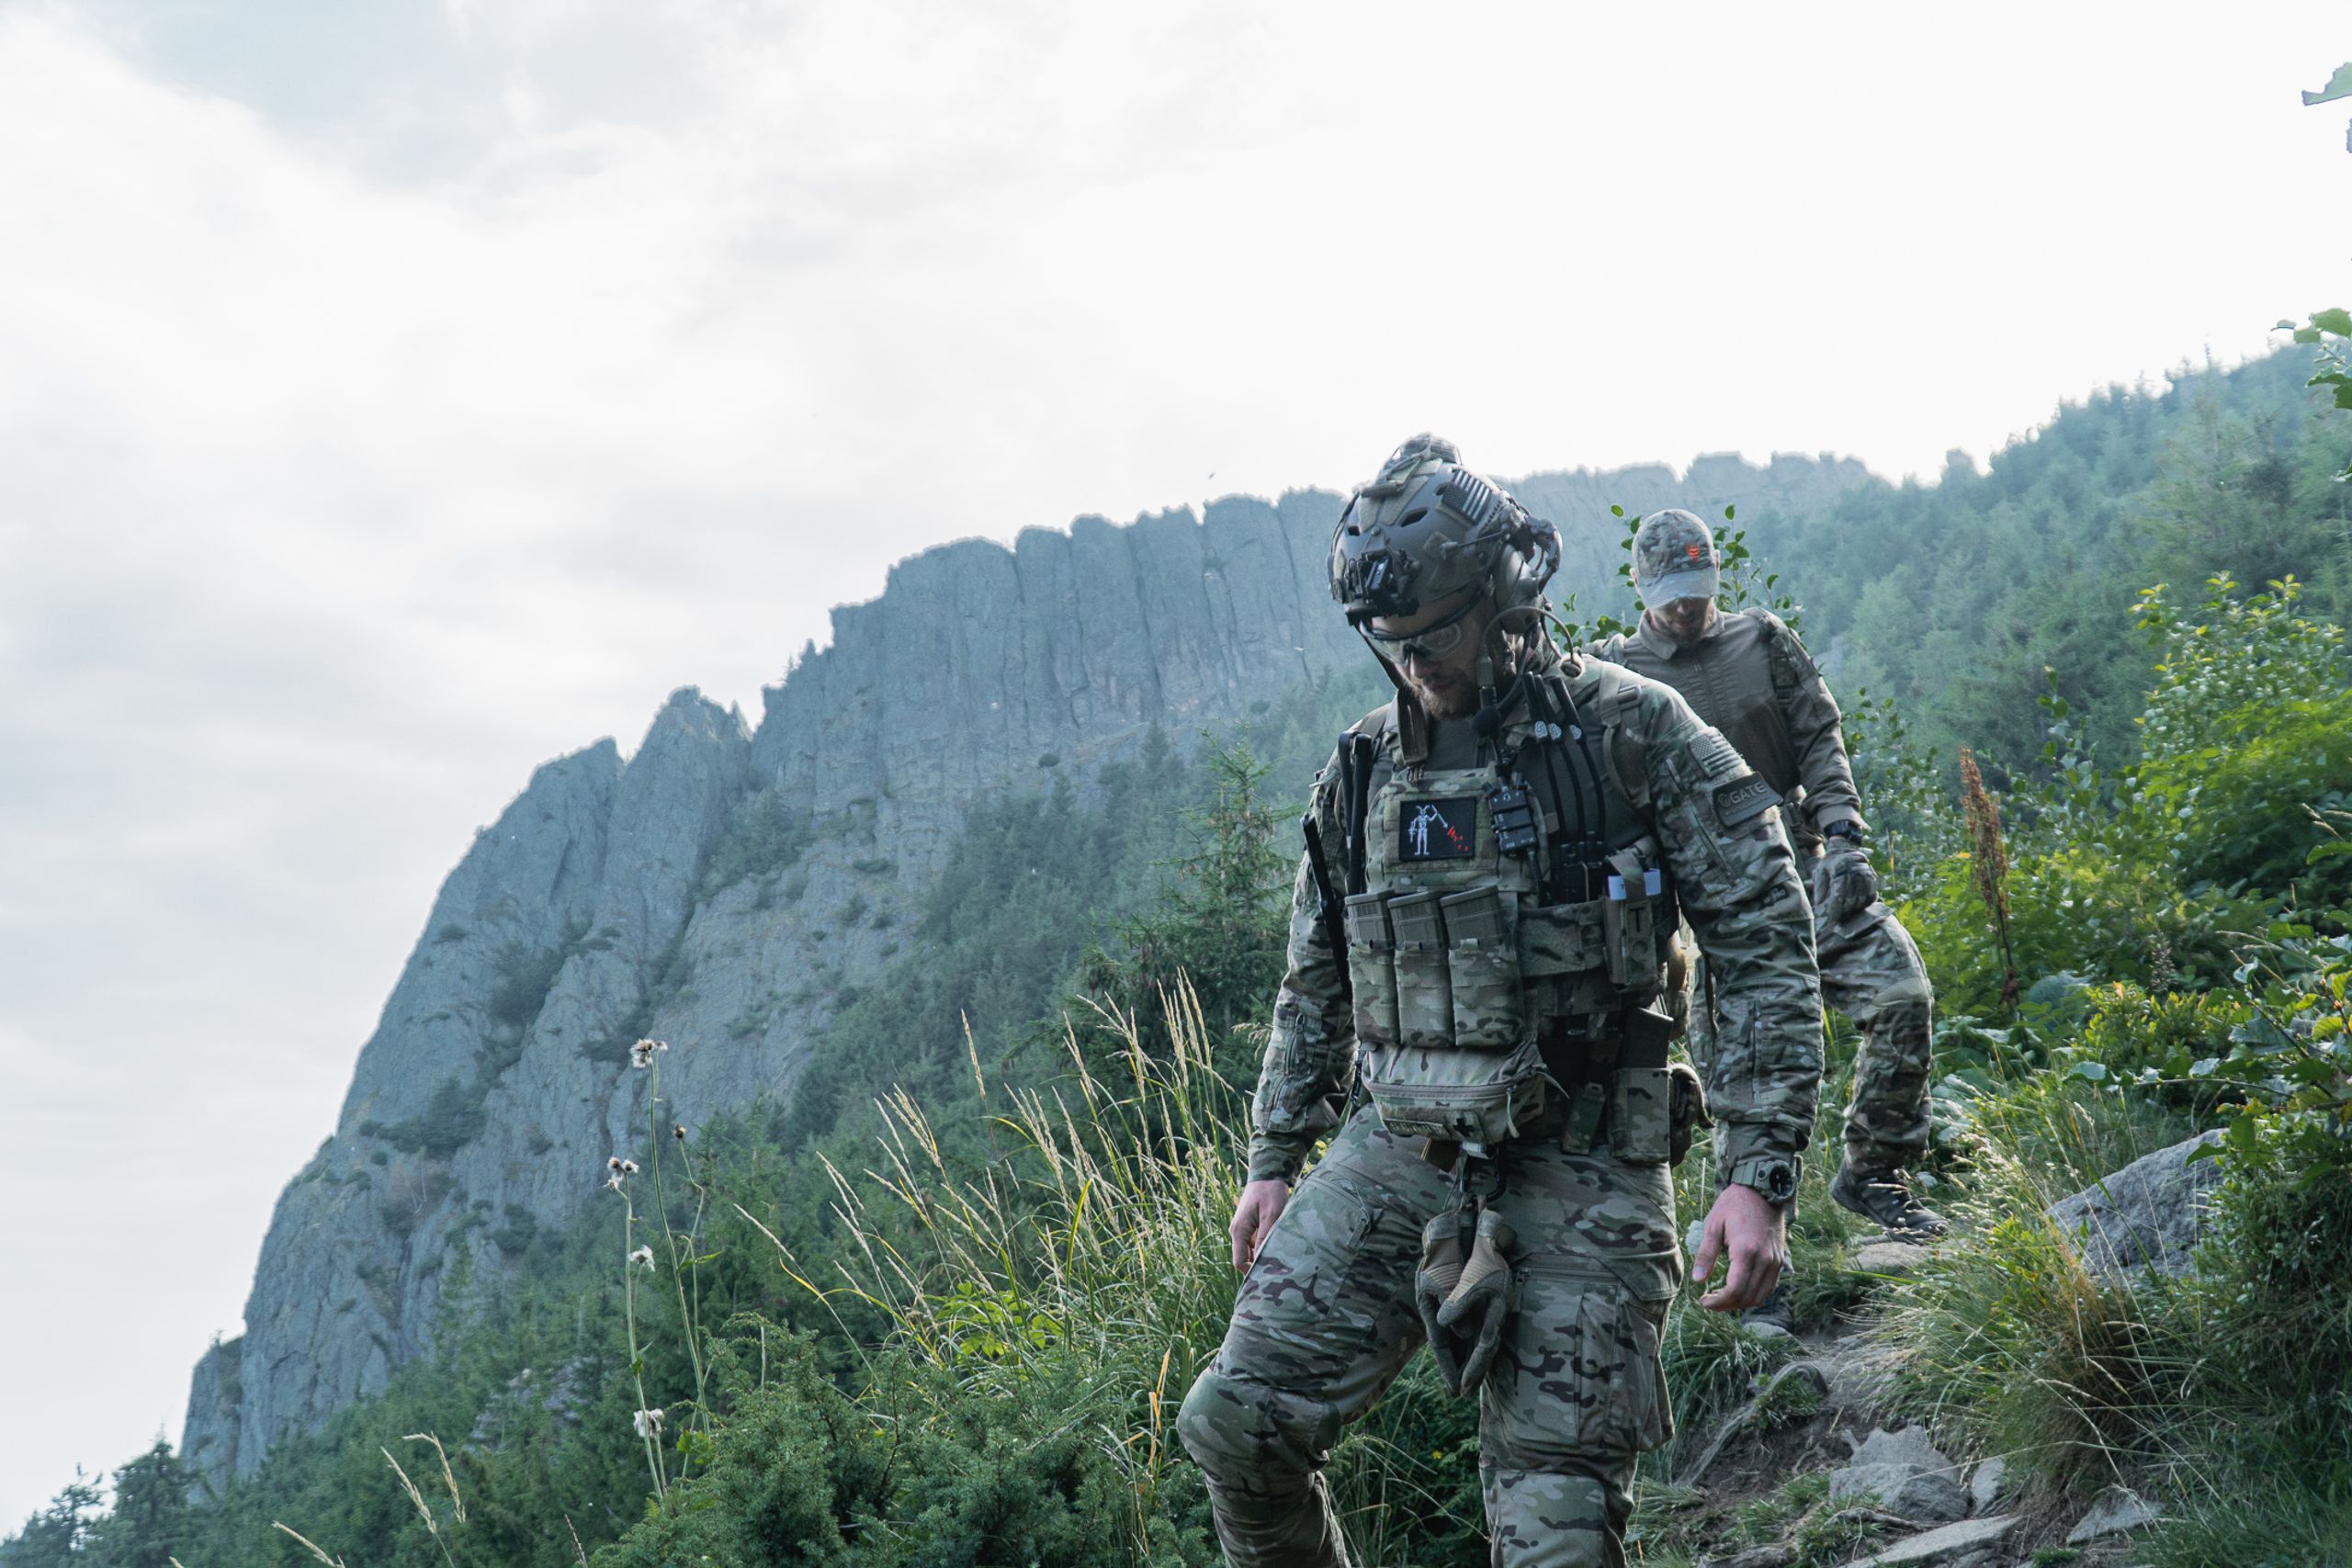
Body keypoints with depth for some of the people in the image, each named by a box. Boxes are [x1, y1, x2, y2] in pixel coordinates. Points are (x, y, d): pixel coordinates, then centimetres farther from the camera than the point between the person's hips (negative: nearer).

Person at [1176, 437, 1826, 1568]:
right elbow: (1314, 985, 19)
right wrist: (1274, 1160, 16)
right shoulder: (1362, 771, 9)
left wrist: (1760, 1177, -14)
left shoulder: (1635, 735, -5)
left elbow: (1765, 952, -6)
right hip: (1390, 1156, 4)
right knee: (1235, 1422, -5)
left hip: (1579, 1175, -4)